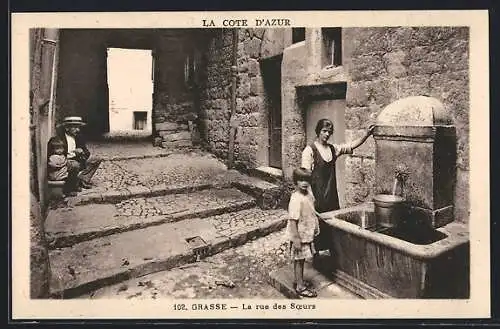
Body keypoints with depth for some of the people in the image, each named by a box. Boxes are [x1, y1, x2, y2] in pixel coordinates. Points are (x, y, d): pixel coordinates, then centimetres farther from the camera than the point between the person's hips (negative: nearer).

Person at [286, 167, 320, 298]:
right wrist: (296, 239, -23)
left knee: (301, 260, 21)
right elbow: (292, 220, -24)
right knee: (299, 260, 6)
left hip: (307, 234, 8)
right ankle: (300, 287, 18)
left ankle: (299, 281, 36)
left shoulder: (308, 194, 0)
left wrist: (315, 227, 19)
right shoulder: (296, 199, -25)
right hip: (299, 236, -8)